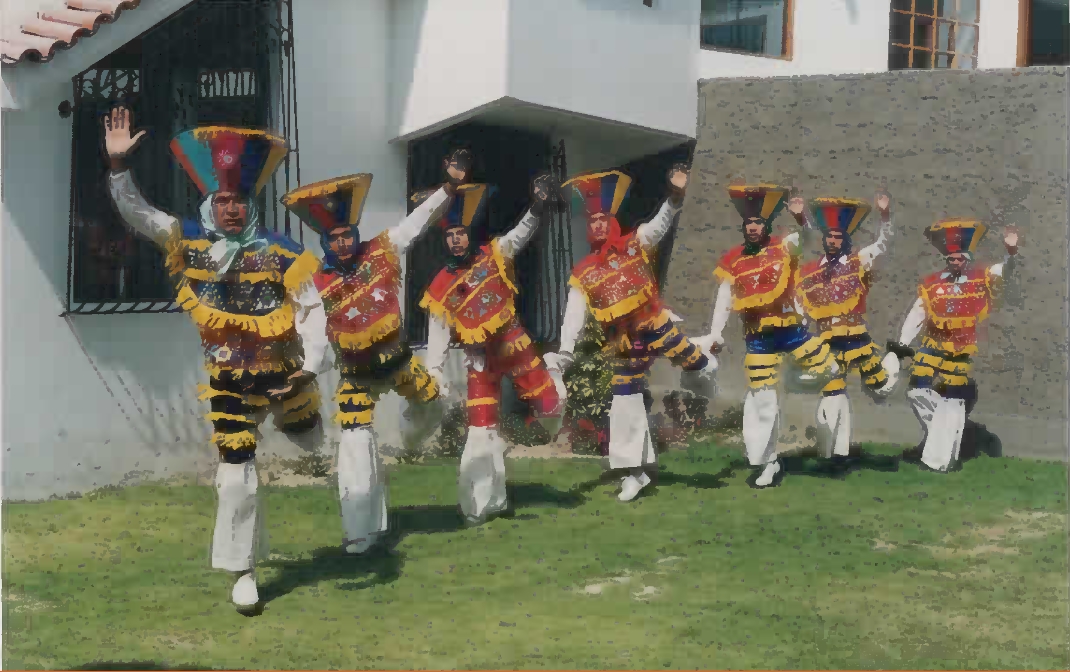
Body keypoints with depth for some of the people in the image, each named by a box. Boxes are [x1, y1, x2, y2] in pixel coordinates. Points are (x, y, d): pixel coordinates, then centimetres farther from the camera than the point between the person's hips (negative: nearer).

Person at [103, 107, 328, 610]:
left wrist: (311, 365, -20)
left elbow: (312, 310, -11)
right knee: (236, 476, -1)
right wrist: (118, 165, -20)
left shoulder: (279, 252, -12)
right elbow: (136, 213, -7)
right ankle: (242, 571, 12)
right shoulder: (190, 242, -6)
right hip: (228, 379, 0)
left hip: (282, 369, 0)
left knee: (307, 433, 21)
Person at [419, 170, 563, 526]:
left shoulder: (494, 255, -1)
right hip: (479, 359, -1)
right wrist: (434, 374, -8)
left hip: (514, 344, 1)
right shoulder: (442, 285, -1)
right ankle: (480, 505, 7)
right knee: (481, 430, -1)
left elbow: (521, 233, -15)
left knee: (550, 407, -3)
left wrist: (537, 207, -33)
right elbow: (438, 335, -1)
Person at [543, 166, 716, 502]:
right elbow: (574, 316, -1)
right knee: (625, 403, 2)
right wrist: (564, 351, -12)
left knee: (692, 362, -18)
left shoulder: (635, 244, -1)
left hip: (655, 326, -2)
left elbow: (660, 223, -16)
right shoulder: (583, 273, 3)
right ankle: (637, 470, 12)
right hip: (625, 344, 2)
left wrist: (675, 196, -35)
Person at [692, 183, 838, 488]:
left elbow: (804, 237, -20)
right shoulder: (733, 260, 3)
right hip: (757, 337, 1)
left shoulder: (783, 248, 0)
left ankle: (799, 375, 25)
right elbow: (723, 300, 6)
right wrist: (715, 335, 0)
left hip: (788, 327, -1)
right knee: (762, 399, 2)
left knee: (828, 370, -10)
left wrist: (800, 217, -41)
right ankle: (768, 462, 12)